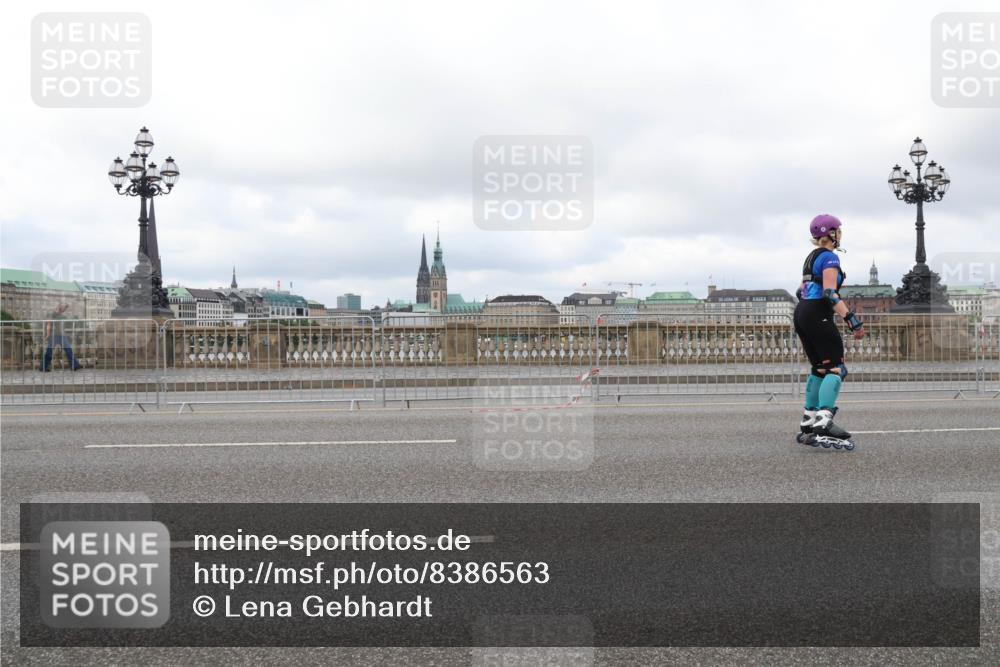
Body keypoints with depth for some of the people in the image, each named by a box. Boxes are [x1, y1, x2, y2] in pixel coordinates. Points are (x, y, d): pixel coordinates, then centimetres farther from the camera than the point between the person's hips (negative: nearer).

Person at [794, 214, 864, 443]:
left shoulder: (811, 256, 20)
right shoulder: (830, 257, -9)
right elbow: (830, 293, -20)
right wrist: (852, 320, -24)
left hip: (801, 313, 10)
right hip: (818, 316, -10)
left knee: (820, 368, 16)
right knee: (836, 368, -12)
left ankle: (809, 418, 18)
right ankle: (824, 420, -27)